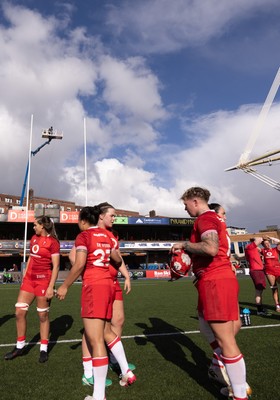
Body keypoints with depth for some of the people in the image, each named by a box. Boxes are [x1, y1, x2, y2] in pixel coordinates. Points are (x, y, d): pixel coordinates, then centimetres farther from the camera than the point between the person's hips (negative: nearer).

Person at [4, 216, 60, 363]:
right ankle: (20, 346, 24)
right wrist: (25, 276, 19)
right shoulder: (34, 238, 10)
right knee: (19, 311, 7)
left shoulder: (53, 242, -13)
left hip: (44, 279, -7)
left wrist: (51, 287, -18)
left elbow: (56, 266, -15)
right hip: (30, 278, 7)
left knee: (43, 315, 3)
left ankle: (43, 349, 19)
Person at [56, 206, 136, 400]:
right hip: (107, 284, 8)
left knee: (95, 339, -4)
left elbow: (79, 264, -15)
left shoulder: (83, 236, -5)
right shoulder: (106, 235, 14)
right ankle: (126, 372, 28)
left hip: (94, 286, -8)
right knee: (106, 331, 22)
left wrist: (65, 286, -5)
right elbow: (118, 260, 21)